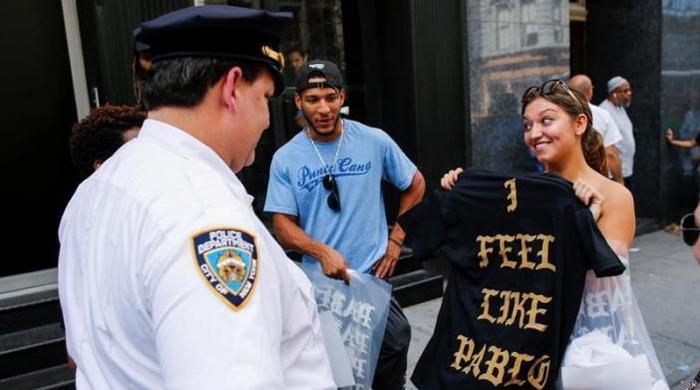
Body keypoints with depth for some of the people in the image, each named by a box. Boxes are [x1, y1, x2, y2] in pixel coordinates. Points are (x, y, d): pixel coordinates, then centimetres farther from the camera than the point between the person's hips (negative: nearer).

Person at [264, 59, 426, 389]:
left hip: (373, 274, 0)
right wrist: (321, 251, -22)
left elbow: (415, 185, 8)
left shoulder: (375, 141, -4)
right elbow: (282, 225, -4)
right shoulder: (285, 159, -5)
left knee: (393, 346, 9)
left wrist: (396, 240, 2)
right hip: (319, 278, 0)